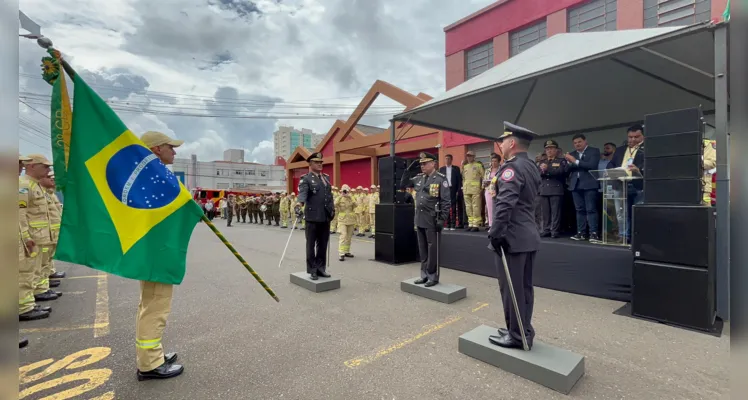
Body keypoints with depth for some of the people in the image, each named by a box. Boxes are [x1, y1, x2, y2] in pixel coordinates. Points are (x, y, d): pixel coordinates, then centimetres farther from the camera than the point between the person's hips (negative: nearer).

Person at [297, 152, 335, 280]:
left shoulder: (326, 177, 17)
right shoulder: (306, 179, -4)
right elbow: (302, 193, -22)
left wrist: (332, 208, 14)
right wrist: (300, 204, -40)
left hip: (326, 217, 6)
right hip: (313, 217, -6)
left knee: (323, 244, 11)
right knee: (311, 244, 5)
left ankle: (320, 268, 22)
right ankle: (312, 270, 13)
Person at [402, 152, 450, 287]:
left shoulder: (441, 179, -8)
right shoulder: (419, 178, 10)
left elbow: (446, 201, -11)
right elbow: (403, 184, 18)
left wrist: (442, 220, -17)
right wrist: (409, 169, 8)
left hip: (432, 221, -6)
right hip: (419, 219, 6)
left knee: (432, 250, 3)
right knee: (422, 250, 13)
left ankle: (433, 277, 15)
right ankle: (424, 275, 24)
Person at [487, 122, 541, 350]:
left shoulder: (512, 167, -15)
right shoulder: (532, 167, 15)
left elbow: (505, 203, -26)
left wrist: (495, 232, -23)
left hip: (512, 238, -10)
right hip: (529, 236, 10)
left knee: (511, 289, 2)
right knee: (524, 288, 15)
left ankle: (516, 336, 14)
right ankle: (524, 332, 27)